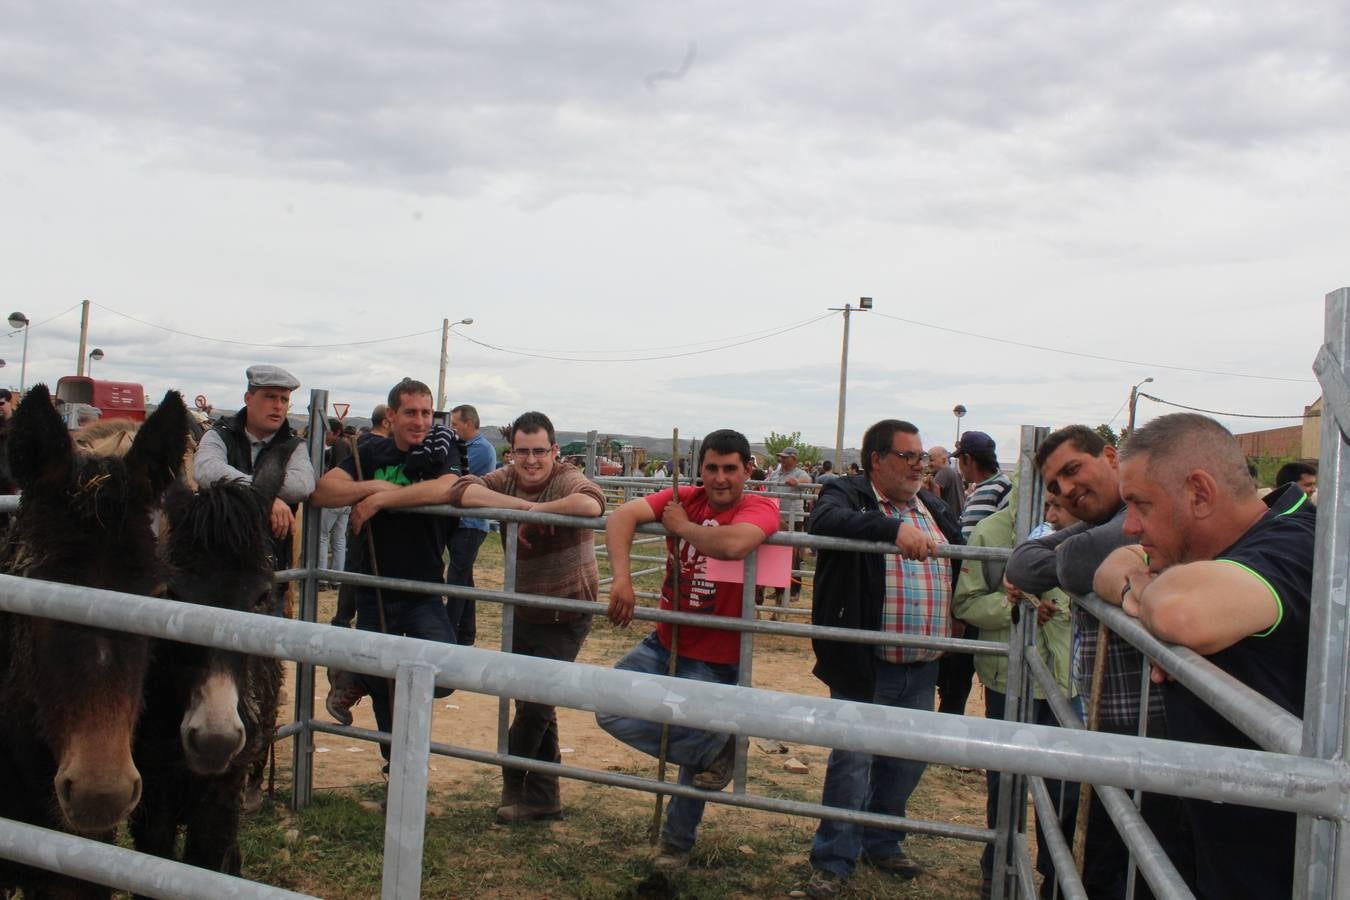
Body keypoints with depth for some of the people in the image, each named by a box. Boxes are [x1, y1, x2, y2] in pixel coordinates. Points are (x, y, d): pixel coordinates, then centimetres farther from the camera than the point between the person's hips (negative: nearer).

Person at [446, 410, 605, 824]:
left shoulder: (567, 480, -17)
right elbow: (461, 490, -21)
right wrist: (522, 505, -29)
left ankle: (514, 785, 22)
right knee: (534, 706, 16)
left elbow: (592, 502, -41)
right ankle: (543, 798, 30)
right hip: (522, 614, 6)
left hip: (565, 617, -6)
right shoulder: (506, 480, -2)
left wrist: (536, 512, -28)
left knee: (535, 702, -3)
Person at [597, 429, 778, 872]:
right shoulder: (683, 498, -3)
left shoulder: (759, 508, -16)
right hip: (664, 644, 5)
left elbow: (733, 545, -40)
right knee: (612, 712, -6)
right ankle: (713, 748, 11)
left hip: (714, 661, -5)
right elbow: (621, 516, -17)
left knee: (695, 751, -2)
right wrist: (621, 578, -33)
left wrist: (682, 526, -21)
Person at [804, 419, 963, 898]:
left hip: (922, 668, 7)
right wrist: (895, 527, -43)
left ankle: (881, 842, 38)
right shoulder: (847, 495, -8)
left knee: (908, 761, 18)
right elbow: (827, 521, -32)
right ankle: (833, 861, 18)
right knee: (851, 762, 2)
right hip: (864, 665, -6)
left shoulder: (935, 509, 12)